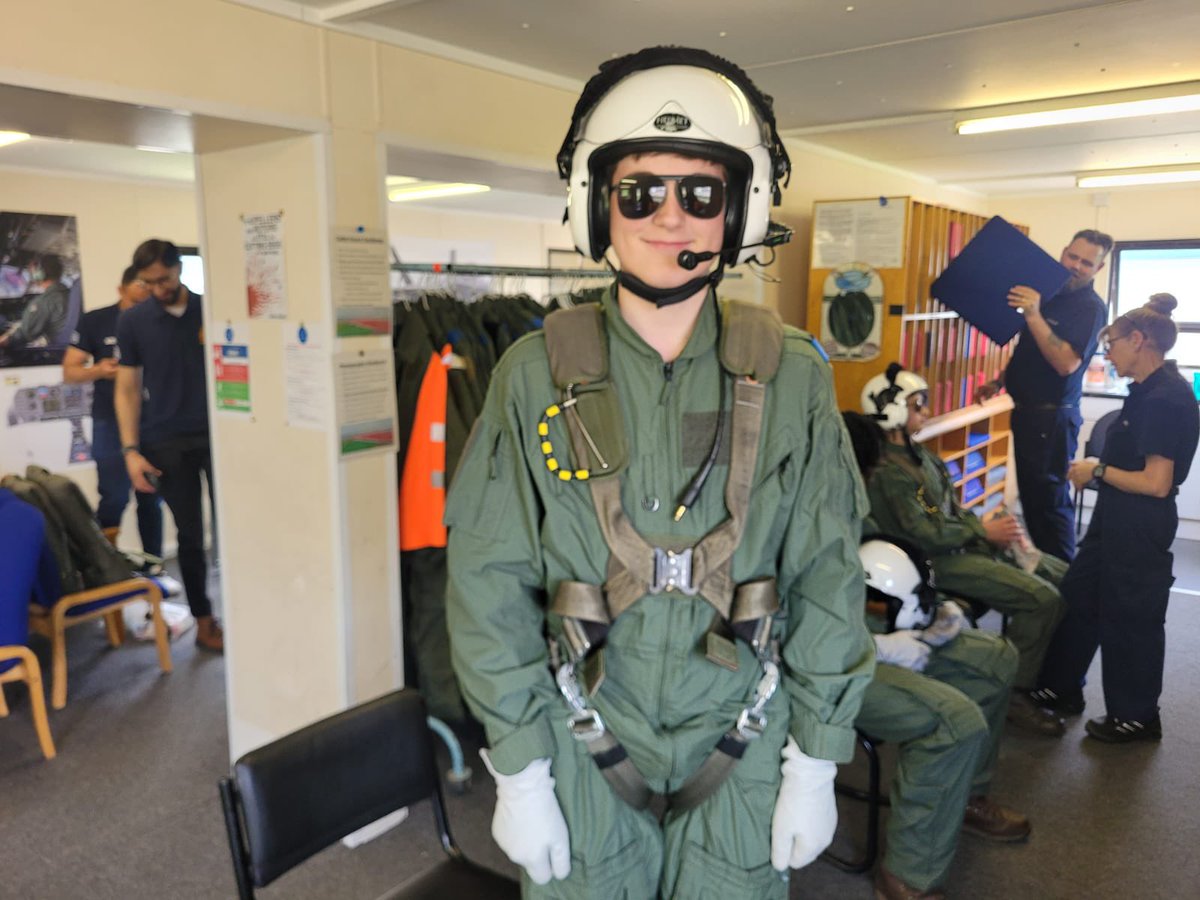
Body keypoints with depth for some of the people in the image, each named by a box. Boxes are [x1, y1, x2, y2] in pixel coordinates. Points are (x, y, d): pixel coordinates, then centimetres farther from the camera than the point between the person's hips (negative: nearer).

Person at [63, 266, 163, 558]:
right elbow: (69, 372, 2)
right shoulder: (94, 321, 0)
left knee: (151, 498, 8)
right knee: (114, 498, -6)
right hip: (111, 422, -2)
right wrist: (98, 371, -17)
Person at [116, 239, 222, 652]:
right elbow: (127, 389, 5)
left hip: (218, 432, 0)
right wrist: (131, 450, -3)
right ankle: (204, 621, 17)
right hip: (167, 441, 0)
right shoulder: (132, 321, 3)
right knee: (190, 534, 6)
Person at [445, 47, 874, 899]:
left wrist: (816, 764, -2)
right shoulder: (537, 374, -11)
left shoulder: (791, 377, -8)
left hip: (742, 752, 1)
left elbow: (829, 581, -3)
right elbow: (492, 586, -8)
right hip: (583, 747, 0)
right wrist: (518, 771, -6)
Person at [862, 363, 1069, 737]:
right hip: (939, 562, -10)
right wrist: (984, 531, -13)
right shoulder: (886, 470, -16)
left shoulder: (917, 454, 15)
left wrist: (992, 529, 0)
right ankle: (1016, 695, -8)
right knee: (1042, 598, -22)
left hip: (965, 543, 10)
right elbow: (922, 534, -21)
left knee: (1064, 577, 5)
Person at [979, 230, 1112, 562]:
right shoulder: (1048, 293, 12)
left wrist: (1033, 315, -30)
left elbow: (1066, 362, -26)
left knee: (1050, 501, -4)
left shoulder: (1090, 307, -13)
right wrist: (1000, 381, 15)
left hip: (1052, 417, -8)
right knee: (1031, 496, 15)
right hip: (1026, 410, 8)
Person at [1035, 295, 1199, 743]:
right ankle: (1060, 689, 34)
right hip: (1116, 521, 9)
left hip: (1140, 528, -9)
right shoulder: (1151, 390, 6)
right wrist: (1098, 467, 3)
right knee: (1078, 599, 18)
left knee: (1129, 619, 7)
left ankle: (1136, 718, 26)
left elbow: (1157, 483, -25)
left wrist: (1098, 472, -14)